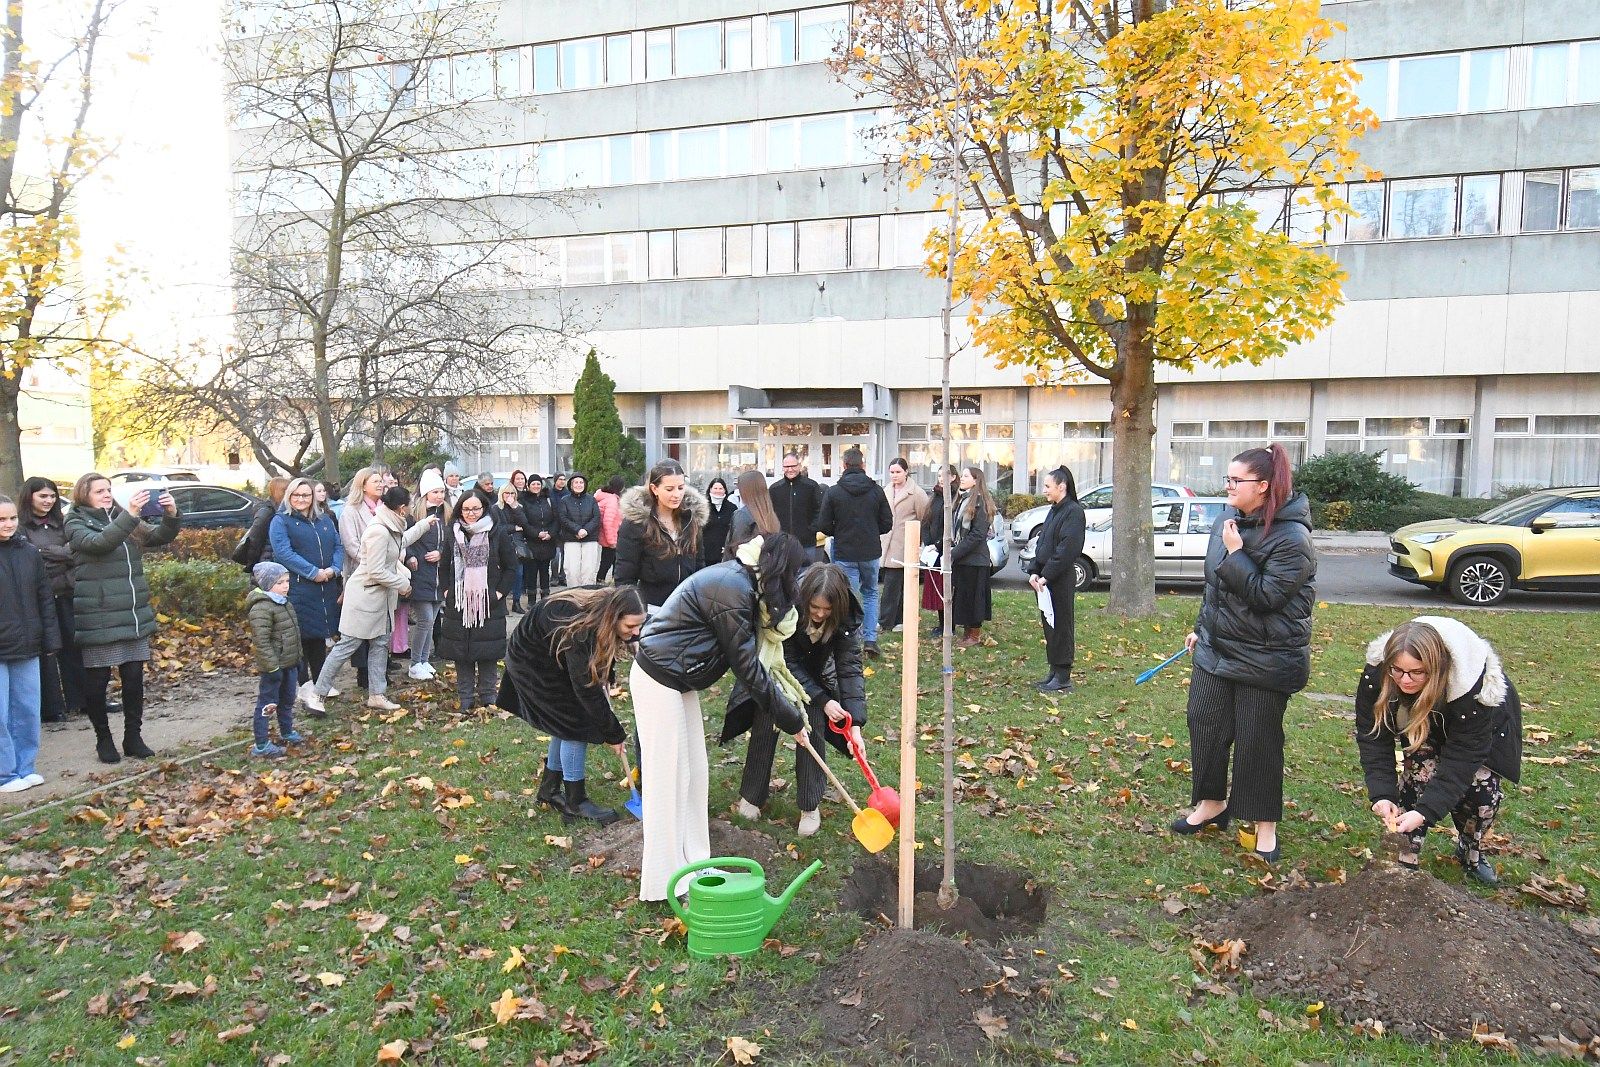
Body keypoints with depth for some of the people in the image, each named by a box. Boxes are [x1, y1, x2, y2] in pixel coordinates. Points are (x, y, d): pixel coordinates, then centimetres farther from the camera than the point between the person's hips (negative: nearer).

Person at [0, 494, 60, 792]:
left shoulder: (29, 552, 6)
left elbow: (45, 600, 10)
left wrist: (51, 639, 7)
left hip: (27, 647, 4)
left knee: (27, 711, 10)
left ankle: (25, 767, 22)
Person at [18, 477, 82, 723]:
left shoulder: (61, 522, 12)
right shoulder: (20, 528, -4)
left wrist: (47, 552, -10)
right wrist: (65, 553, -11)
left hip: (67, 594, 5)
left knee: (74, 646, 9)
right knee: (47, 652, -1)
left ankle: (81, 700, 18)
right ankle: (51, 708, 7)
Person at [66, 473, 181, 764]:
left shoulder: (124, 520, 11)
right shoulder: (76, 525, -3)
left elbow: (159, 536, 1)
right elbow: (99, 542, -23)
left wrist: (171, 515, -20)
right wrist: (130, 515, -35)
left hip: (134, 614, 4)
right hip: (99, 617, -4)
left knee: (134, 678, 8)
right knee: (97, 681, 5)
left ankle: (133, 737, 19)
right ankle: (103, 739, 20)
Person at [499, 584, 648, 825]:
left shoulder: (604, 603, -16)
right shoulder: (579, 631, -39)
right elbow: (586, 688, -31)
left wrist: (604, 678, -7)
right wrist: (613, 733, -22)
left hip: (552, 658, 8)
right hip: (530, 661, -8)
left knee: (567, 722, 8)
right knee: (575, 723, -11)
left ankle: (549, 789, 24)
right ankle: (575, 803, -1)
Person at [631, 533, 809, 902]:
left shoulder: (740, 581, 7)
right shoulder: (732, 589, -24)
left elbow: (755, 655, 11)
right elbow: (746, 666, -20)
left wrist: (791, 706, 8)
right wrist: (789, 717, -11)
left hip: (679, 679, 10)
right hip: (658, 679, -10)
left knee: (693, 771, 14)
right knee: (667, 775, -2)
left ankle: (690, 862, 26)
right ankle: (663, 881, 10)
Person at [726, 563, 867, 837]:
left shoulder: (847, 617, -31)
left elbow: (850, 667, -29)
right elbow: (788, 662, -29)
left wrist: (855, 724, -36)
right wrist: (823, 700, -33)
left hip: (814, 672, 2)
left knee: (813, 728, -8)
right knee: (766, 725, -3)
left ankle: (810, 805, 6)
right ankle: (751, 795, 18)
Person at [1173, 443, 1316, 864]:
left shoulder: (1291, 538, -19)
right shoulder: (1228, 519, 4)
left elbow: (1265, 597, -24)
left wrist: (1235, 553, -24)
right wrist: (1201, 627, 20)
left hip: (1264, 659, -7)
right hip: (1216, 648, 7)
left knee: (1257, 739, 3)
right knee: (1204, 724, 10)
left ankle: (1264, 824, 20)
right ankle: (1212, 804, 29)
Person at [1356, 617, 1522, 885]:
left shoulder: (1473, 685, -42)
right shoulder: (1377, 673, -36)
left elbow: (1462, 755, -39)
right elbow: (1373, 735, -28)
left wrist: (1426, 811, -45)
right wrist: (1381, 794, -38)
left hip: (1479, 724, -1)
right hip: (1420, 718, 1)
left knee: (1483, 784, -11)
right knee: (1419, 770, -20)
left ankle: (1471, 853, 18)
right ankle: (1405, 859, -12)